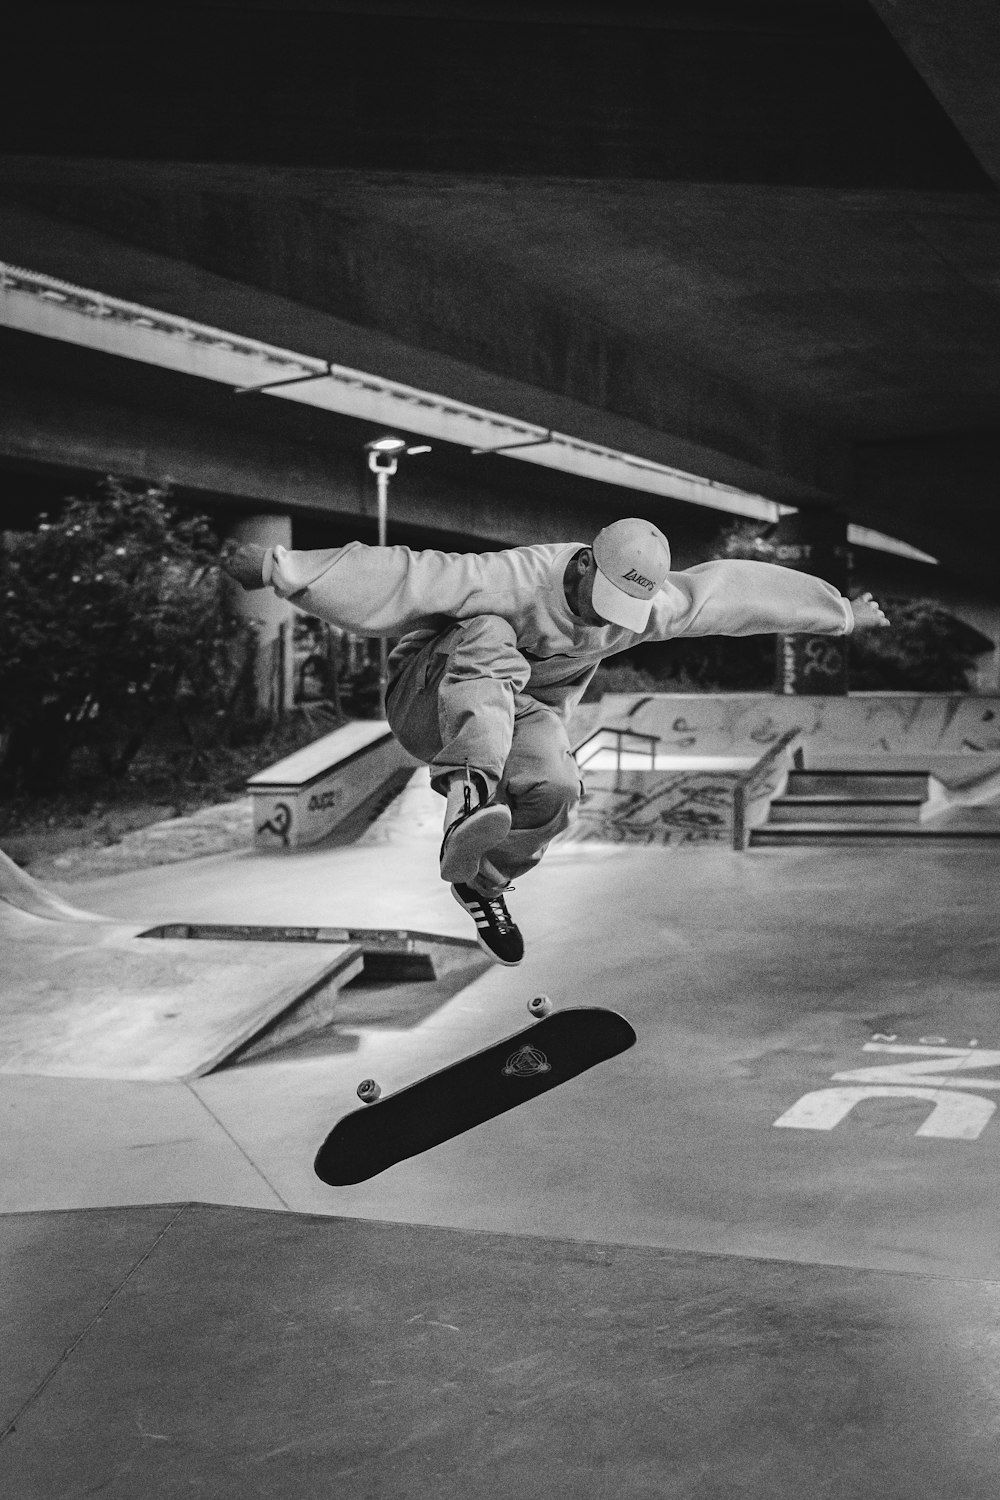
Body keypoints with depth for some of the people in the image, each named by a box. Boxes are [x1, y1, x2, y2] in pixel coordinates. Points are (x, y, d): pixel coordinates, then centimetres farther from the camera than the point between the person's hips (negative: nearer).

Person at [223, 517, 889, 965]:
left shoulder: (649, 603, -14)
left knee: (554, 791, -27)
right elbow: (404, 577, -36)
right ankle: (469, 795, -53)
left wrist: (842, 613, 10)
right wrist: (278, 567, -40)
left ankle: (482, 879, 4)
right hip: (430, 700, -5)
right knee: (487, 638, -37)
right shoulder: (519, 580, -31)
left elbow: (737, 588, 0)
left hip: (519, 707, 5)